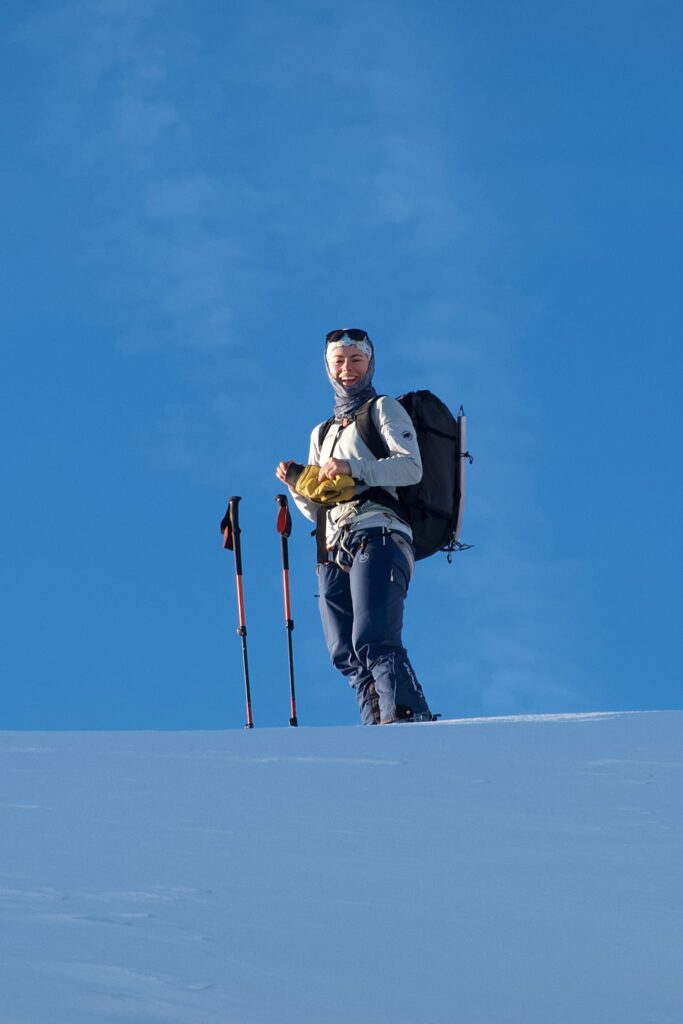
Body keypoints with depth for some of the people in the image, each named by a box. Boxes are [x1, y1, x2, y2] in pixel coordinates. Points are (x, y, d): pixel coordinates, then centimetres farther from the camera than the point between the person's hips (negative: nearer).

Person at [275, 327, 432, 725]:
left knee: (374, 642, -24)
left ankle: (410, 717, -32)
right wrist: (297, 482, 8)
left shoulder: (384, 409, 12)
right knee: (347, 655, -5)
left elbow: (411, 467, -5)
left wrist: (353, 468, -15)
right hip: (333, 551, 7)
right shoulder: (322, 433, 30)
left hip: (377, 535, -7)